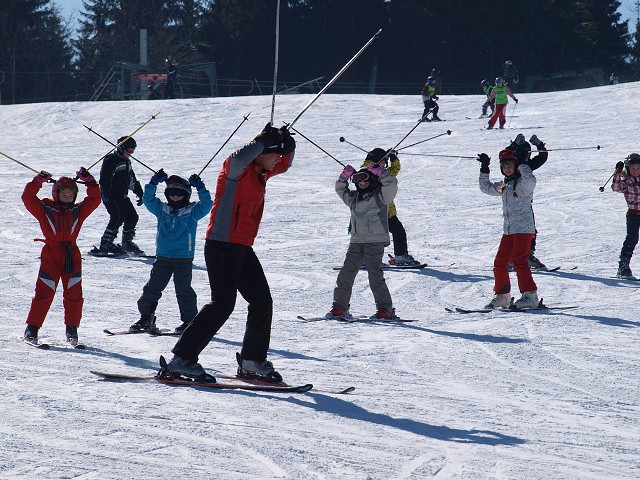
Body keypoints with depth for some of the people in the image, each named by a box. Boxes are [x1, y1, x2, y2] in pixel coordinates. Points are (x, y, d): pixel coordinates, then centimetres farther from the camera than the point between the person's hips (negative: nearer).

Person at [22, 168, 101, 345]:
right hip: (50, 255, -3)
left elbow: (94, 199, 10)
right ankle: (32, 328, -1)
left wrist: (88, 181, 2)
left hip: (72, 257, 3)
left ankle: (72, 329, 13)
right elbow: (28, 198, -3)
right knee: (44, 293, -5)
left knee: (74, 294, 3)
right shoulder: (45, 209, 2)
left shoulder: (78, 211, 10)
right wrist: (38, 181, -9)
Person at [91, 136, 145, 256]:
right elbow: (104, 178, -17)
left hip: (122, 196, 9)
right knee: (118, 217, -20)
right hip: (111, 196, -9)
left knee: (132, 217, 4)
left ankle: (127, 242, 19)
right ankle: (106, 244, -18)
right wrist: (105, 194, -25)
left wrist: (140, 193, 24)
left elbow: (132, 180, 27)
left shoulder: (127, 162, 18)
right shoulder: (110, 160, -10)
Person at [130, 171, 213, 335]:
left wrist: (200, 187, -19)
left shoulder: (192, 211, 2)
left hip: (183, 258, -4)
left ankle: (189, 320, 4)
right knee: (152, 287, 5)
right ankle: (146, 318, 14)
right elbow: (148, 199, 5)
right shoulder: (162, 209, 10)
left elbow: (206, 204, -9)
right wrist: (154, 182, -7)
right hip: (162, 257, 4)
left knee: (183, 289, -5)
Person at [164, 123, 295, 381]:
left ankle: (252, 361, 21)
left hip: (241, 248, 10)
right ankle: (181, 359, -13)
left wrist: (288, 145, 12)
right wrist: (263, 141, -21)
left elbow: (284, 165, 33)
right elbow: (238, 159, -36)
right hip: (222, 245, -10)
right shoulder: (236, 168, -10)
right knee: (222, 304, -15)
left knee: (262, 301, 9)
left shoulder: (260, 172, 16)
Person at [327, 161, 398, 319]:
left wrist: (379, 171, -14)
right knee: (346, 274, 4)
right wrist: (345, 176, 15)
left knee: (375, 275, -13)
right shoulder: (354, 197, 19)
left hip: (375, 241, -7)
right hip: (356, 241, 7)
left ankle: (386, 309, -9)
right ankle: (339, 307, 12)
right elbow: (340, 189, 30)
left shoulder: (380, 196, 1)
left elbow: (391, 184, -13)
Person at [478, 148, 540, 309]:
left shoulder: (523, 182, -8)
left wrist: (522, 165, -21)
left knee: (519, 261, -17)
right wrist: (484, 169, 21)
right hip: (508, 229, 8)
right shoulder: (503, 185, 16)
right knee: (500, 262, 9)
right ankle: (502, 296, 20)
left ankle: (530, 296, -18)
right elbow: (486, 188, 30)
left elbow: (530, 180, -32)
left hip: (524, 228, -8)